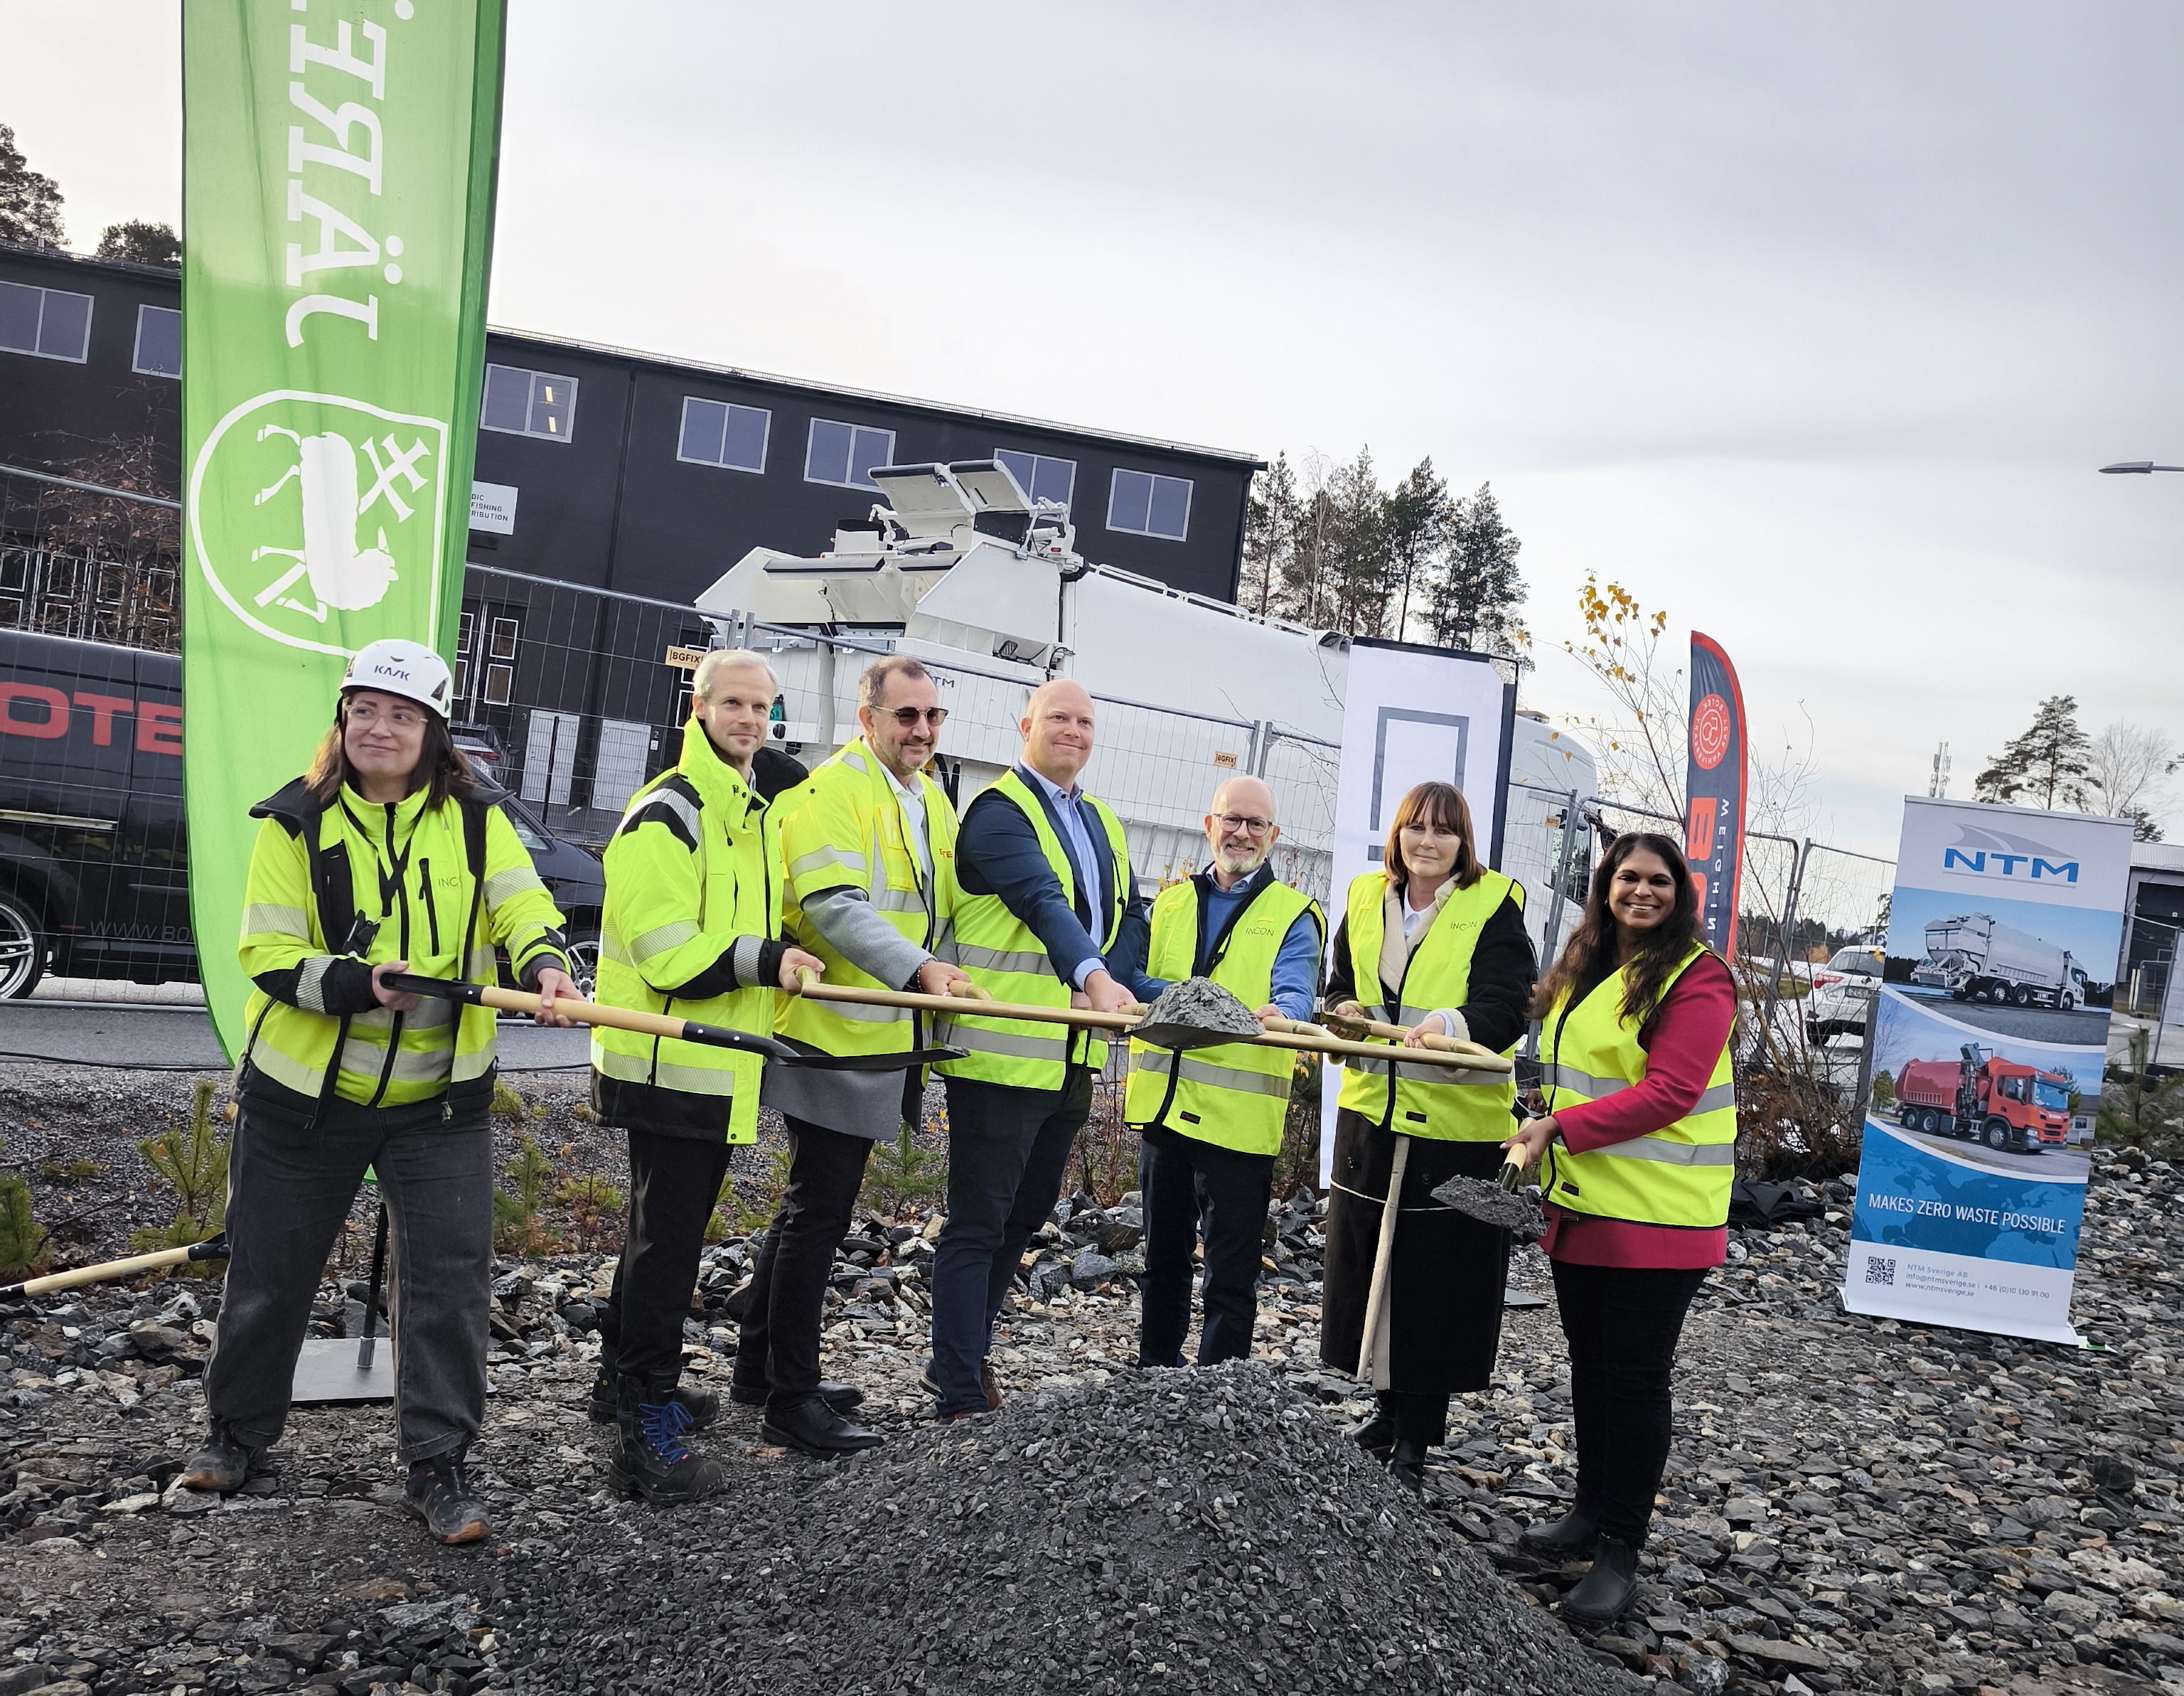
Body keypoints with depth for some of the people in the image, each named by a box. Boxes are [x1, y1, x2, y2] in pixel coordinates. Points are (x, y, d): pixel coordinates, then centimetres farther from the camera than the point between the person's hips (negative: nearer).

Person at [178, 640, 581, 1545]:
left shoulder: (473, 819, -1)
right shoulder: (295, 822, -6)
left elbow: (521, 902, -11)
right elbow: (267, 954, -10)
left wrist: (545, 963, -33)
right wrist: (358, 983, -27)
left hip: (438, 1097, 1)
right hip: (303, 1091, 0)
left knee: (451, 1274, -4)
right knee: (270, 1270, 13)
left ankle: (437, 1465, 10)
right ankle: (237, 1429, 39)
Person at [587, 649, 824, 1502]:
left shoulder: (751, 814, 16)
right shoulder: (665, 816, -15)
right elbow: (667, 955, -21)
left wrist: (775, 960, 11)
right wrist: (765, 962, -27)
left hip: (716, 1065, 9)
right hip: (669, 1064, -9)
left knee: (669, 1228, 20)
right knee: (668, 1236, -5)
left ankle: (626, 1380, 36)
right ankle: (644, 1434, 3)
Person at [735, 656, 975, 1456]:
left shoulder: (931, 801, 16)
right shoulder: (834, 791, -14)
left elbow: (941, 908, 23)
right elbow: (834, 906, -25)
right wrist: (918, 968, -35)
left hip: (882, 1038, 9)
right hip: (834, 1036, -9)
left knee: (814, 1204, 17)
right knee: (820, 1210, -3)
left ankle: (761, 1366, 31)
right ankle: (790, 1397, 8)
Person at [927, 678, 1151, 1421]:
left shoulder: (1102, 823, 19)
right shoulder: (999, 810, -9)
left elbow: (1133, 916, 15)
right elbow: (1043, 901, -25)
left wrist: (1108, 983, -3)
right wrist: (1094, 976, -39)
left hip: (1072, 1056, 8)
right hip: (1002, 1053, -8)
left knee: (1024, 1218, 18)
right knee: (977, 1225, -3)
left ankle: (962, 1360, 33)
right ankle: (961, 1399, 4)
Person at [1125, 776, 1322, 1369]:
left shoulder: (1293, 915, 2)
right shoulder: (1171, 902, 15)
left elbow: (1296, 992, -14)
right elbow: (1133, 982, 6)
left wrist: (1279, 1013, -38)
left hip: (1239, 1116, -4)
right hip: (1163, 1106, 4)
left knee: (1231, 1271, 1)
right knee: (1163, 1256, 17)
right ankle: (1154, 1374, 32)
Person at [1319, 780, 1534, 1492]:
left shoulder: (1495, 904, -6)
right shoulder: (1366, 898, 10)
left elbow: (1504, 1007, -15)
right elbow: (1341, 983, 19)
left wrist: (1448, 1024, -35)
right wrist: (1347, 1011, -4)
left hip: (1457, 1120, -5)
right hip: (1372, 1109, 5)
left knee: (1438, 1276, 0)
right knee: (1367, 1263, 13)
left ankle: (1415, 1441, 12)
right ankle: (1389, 1407, 32)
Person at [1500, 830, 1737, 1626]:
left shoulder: (1697, 978, -12)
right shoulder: (1583, 969, 14)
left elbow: (1668, 1093, -20)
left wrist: (1561, 1128, -21)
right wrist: (1548, 1137, 12)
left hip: (1657, 1216, -8)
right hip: (1581, 1202, 8)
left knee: (1635, 1376, -1)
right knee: (1589, 1363, 16)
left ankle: (1620, 1552, 9)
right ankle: (1590, 1513, 30)